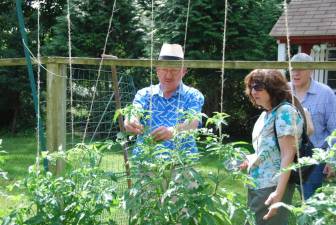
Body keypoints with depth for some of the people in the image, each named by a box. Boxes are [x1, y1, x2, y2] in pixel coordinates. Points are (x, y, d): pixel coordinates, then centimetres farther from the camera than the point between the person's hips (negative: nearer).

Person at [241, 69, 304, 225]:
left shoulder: (285, 112, -13)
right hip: (256, 186, 8)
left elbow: (288, 154, -20)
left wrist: (279, 193, -26)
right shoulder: (266, 114, 13)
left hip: (272, 188, -8)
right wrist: (248, 161, 8)